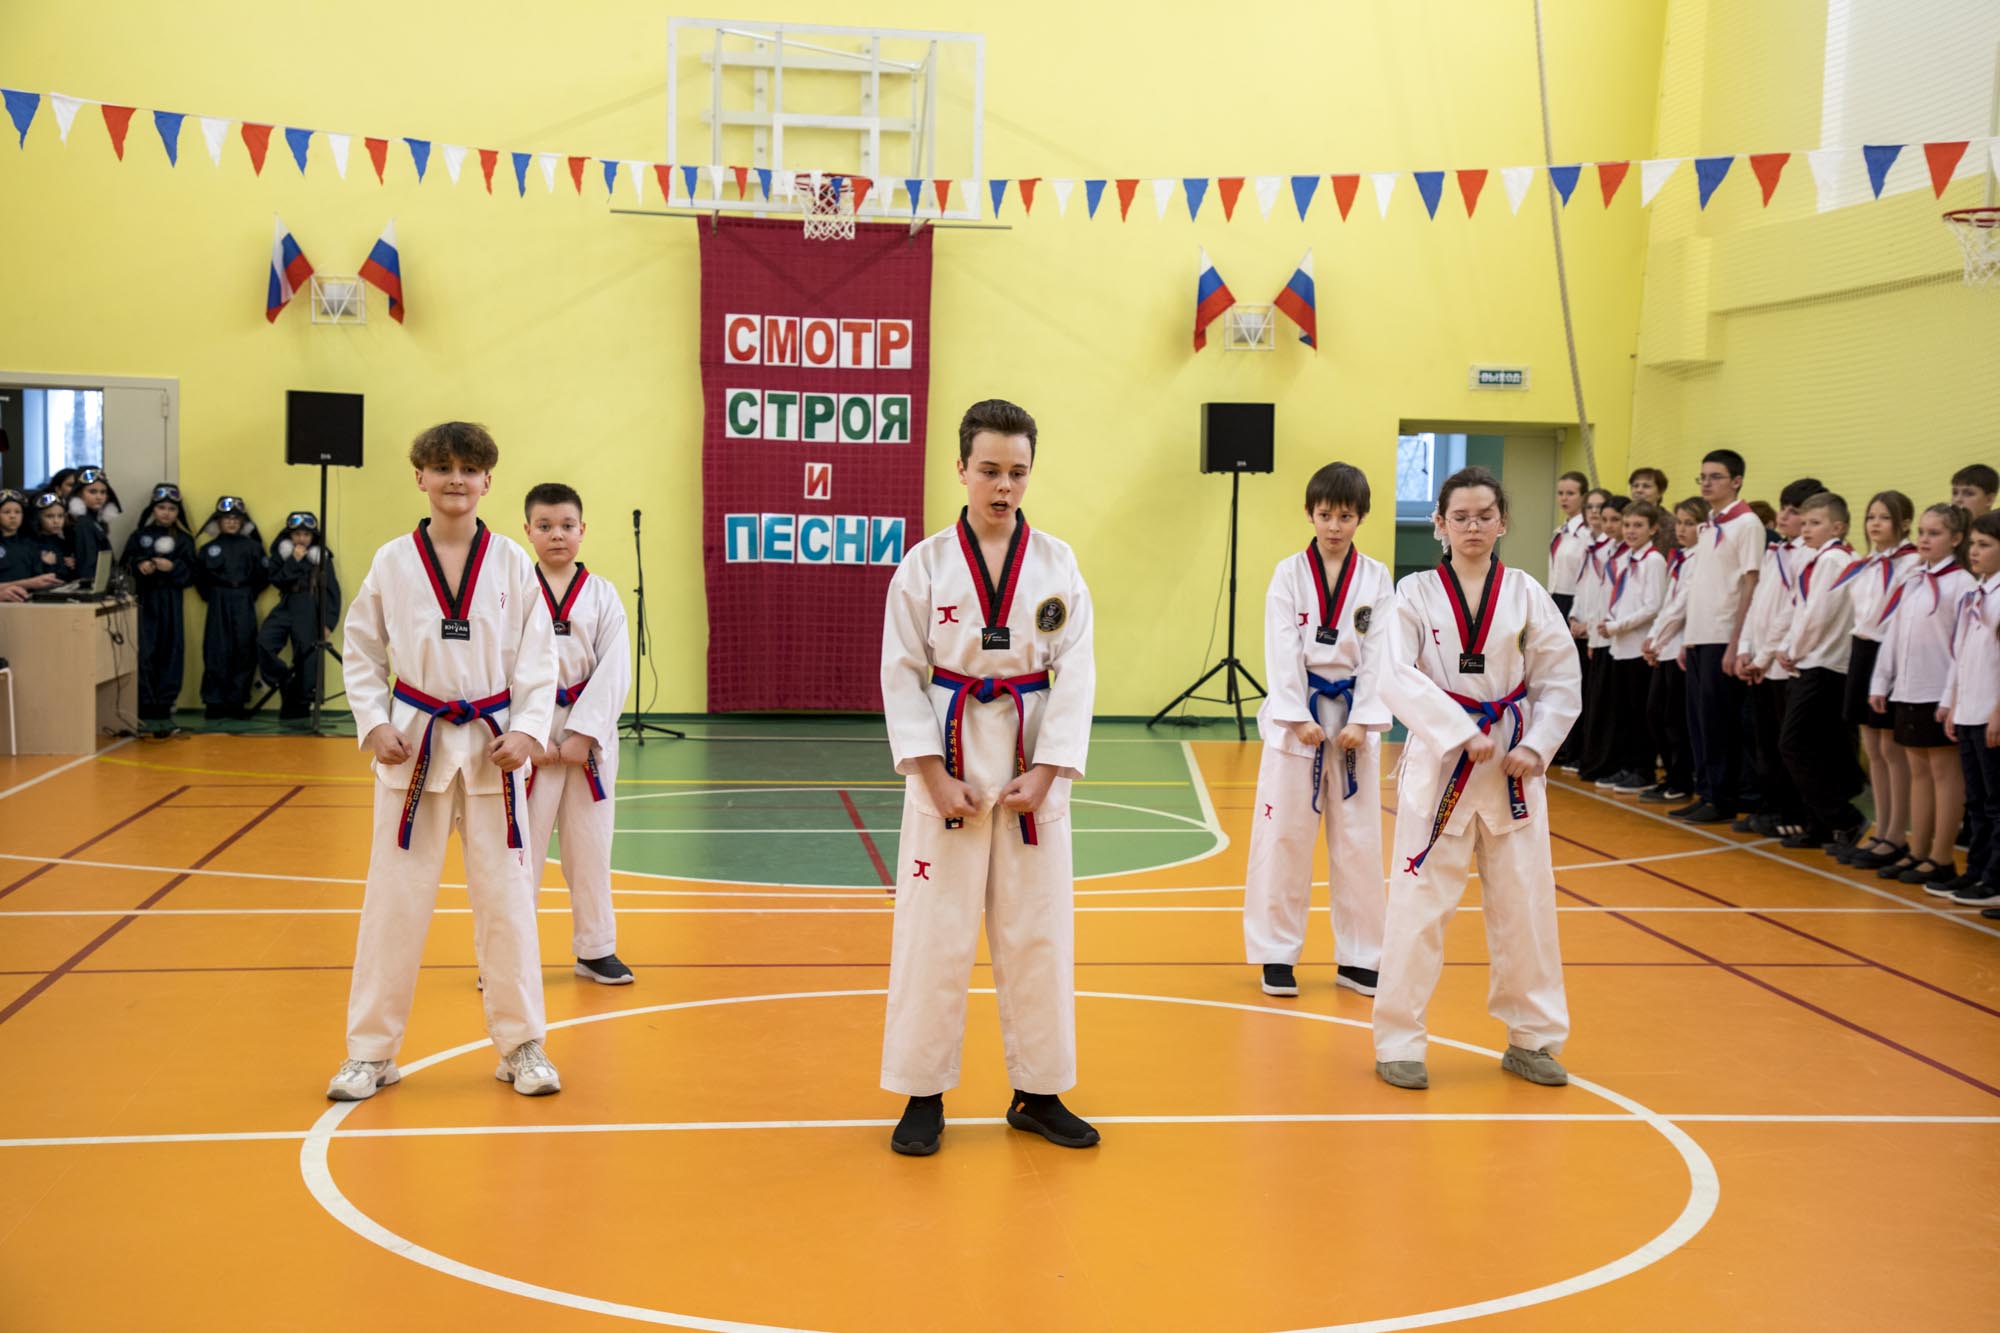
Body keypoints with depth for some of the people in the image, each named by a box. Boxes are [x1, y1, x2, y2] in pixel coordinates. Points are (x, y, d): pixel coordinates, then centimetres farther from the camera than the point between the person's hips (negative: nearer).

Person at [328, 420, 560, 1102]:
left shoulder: (511, 562, 0)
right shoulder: (393, 561, 0)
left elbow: (537, 654, 0)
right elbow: (360, 648, 6)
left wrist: (529, 729, -11)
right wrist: (374, 725, -4)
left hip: (492, 745, 0)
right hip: (414, 744, 0)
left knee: (506, 895, 5)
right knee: (394, 898, 4)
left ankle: (521, 1045, 17)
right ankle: (370, 1051, 16)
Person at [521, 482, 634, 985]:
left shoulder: (602, 595, 2)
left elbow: (615, 671, -4)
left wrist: (582, 734, -12)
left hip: (589, 733, 2)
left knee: (590, 845, 10)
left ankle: (595, 949, 23)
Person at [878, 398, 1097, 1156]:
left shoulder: (1057, 565, 1)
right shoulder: (925, 565, -3)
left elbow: (1075, 674, -1)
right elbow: (902, 675, -3)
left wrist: (1046, 773, -10)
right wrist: (936, 776, -11)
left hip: (1033, 762, 2)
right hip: (949, 762, -1)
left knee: (1037, 930, 8)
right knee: (934, 932, 2)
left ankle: (1038, 1093, 21)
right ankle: (924, 1095, 15)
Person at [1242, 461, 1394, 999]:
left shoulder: (1377, 578, 3)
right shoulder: (1289, 573, -2)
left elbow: (1378, 654, -2)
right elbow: (1283, 650, -8)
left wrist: (1361, 721, -12)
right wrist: (1300, 718, -16)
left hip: (1355, 717, 2)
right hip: (1296, 714, -2)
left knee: (1358, 840, 7)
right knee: (1284, 837, 1)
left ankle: (1358, 958, 18)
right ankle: (1278, 954, 12)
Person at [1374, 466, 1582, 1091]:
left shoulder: (1525, 594, 2)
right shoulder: (1416, 592, -3)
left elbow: (1561, 682, 5)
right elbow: (1396, 678, -14)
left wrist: (1535, 747, -9)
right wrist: (1462, 733, -21)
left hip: (1512, 765, 2)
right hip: (1438, 761, -2)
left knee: (1525, 904, 8)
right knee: (1418, 904, -2)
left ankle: (1532, 1039, 25)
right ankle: (1398, 1042, 11)